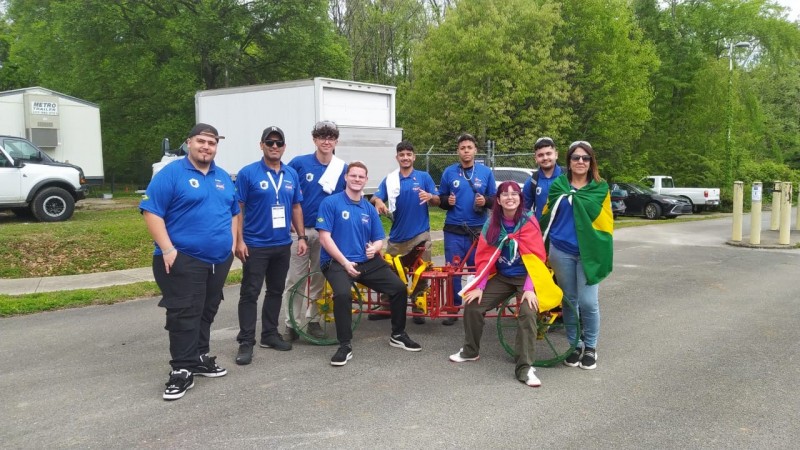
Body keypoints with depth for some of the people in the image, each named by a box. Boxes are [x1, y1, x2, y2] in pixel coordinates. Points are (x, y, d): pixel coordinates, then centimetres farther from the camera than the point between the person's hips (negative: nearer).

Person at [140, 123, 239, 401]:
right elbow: (151, 212, -12)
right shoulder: (171, 174, -7)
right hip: (183, 259, -6)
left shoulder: (223, 177, 14)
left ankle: (199, 358, 27)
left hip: (219, 259, 7)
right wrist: (167, 249, -18)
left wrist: (232, 242, 11)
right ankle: (182, 370, -1)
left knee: (207, 312, 14)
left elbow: (233, 212, 23)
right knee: (184, 315, -7)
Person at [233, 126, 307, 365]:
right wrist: (239, 240, -13)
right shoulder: (247, 173, -7)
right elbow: (238, 209, -8)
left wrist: (301, 237, 7)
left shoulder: (292, 175, 7)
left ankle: (270, 334, 26)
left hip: (283, 245, 5)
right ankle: (246, 342, 5)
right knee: (250, 293, -1)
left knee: (276, 291, 14)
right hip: (255, 245, -5)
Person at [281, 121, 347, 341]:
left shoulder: (343, 168, 0)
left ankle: (313, 321, 24)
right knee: (295, 279, 0)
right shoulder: (299, 163, -4)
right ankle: (291, 324, 10)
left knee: (319, 279, 11)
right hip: (299, 230, -1)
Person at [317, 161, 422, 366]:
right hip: (337, 262, -5)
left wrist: (374, 248, -11)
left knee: (399, 287, -5)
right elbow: (325, 237, -11)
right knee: (343, 294, -34)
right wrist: (345, 262, -18)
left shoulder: (369, 209, 11)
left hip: (367, 261, 5)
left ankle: (398, 335, 17)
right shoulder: (331, 203, -5)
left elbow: (379, 240, 14)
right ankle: (345, 346, -16)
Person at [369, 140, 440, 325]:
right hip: (397, 235, 2)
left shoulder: (424, 177, 3)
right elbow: (376, 198, 1)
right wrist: (378, 201, -22)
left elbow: (437, 201, 4)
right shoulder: (389, 179, 7)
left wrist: (430, 196, -19)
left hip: (420, 235, -1)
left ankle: (418, 310, 16)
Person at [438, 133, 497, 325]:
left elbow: (495, 199, 8)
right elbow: (440, 199, 11)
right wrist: (447, 201, -11)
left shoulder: (486, 172, 5)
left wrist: (485, 201, -12)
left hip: (478, 230, 0)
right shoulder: (449, 172, 5)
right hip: (454, 230, 0)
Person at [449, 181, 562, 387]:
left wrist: (529, 288, -26)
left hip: (525, 277, -4)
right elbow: (485, 256, 0)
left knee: (527, 314, -28)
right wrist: (479, 286, -8)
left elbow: (534, 257, -17)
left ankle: (524, 368, -19)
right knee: (473, 306, -8)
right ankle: (470, 351, 15)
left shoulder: (528, 221, -13)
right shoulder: (492, 223, -1)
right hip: (501, 276, 4)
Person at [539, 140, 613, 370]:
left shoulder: (600, 188, 4)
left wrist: (604, 252, -4)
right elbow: (546, 218, 8)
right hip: (562, 252, 1)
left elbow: (605, 222, 3)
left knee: (588, 302, -5)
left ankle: (590, 347, 15)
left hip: (589, 252, -1)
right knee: (569, 300, 9)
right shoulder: (558, 186, 5)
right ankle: (574, 345, 24)